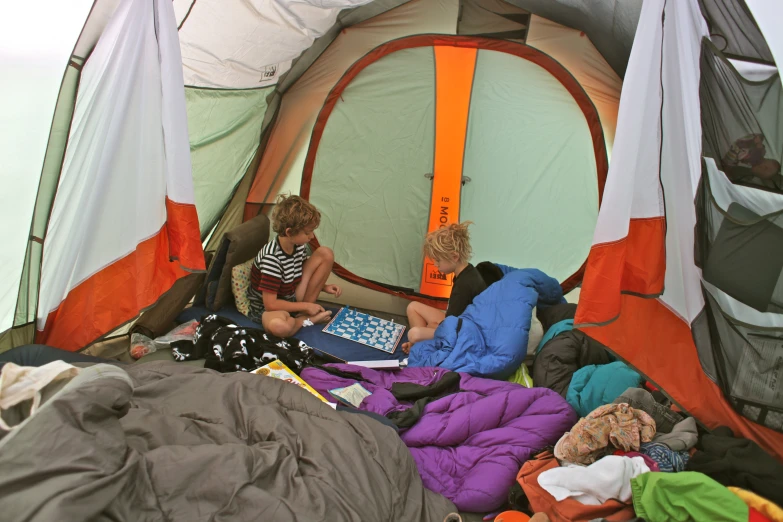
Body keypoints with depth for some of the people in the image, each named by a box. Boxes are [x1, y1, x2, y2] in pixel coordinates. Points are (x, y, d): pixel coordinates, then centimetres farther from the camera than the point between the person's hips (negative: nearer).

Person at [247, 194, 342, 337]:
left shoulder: (299, 246, -6)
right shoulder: (272, 257, -30)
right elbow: (270, 304, -27)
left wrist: (323, 286, -1)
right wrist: (305, 306, -19)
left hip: (292, 298, 8)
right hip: (267, 308, -8)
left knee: (326, 254, -5)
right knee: (278, 325, -46)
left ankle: (303, 313, -7)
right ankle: (307, 319, -9)